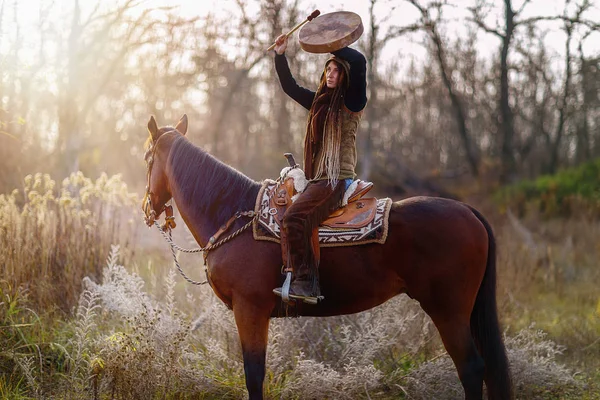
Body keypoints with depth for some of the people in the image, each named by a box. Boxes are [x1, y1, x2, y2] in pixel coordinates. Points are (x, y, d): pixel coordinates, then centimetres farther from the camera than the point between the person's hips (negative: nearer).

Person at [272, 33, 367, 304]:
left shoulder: (351, 102, -3)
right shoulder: (320, 102, 20)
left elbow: (359, 61, -17)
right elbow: (290, 87, 28)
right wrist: (280, 55, 19)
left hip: (338, 178, -9)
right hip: (316, 178, 9)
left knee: (295, 217, -27)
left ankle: (305, 282, -27)